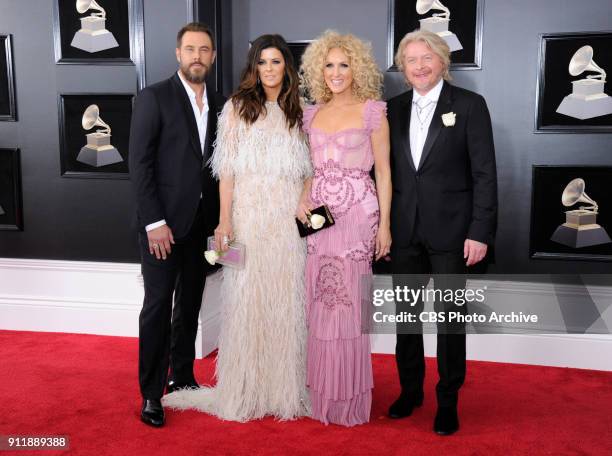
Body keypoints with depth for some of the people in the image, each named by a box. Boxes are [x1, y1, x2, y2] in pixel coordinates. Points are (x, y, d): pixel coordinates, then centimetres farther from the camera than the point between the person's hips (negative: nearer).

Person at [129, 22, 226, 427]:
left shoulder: (220, 104, 10)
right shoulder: (155, 97, -5)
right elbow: (140, 163, -10)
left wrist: (219, 219, 2)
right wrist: (154, 222, -16)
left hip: (201, 222, 5)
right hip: (164, 222, -5)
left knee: (190, 304, 13)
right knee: (158, 305, -1)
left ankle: (182, 376, 28)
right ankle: (151, 393, 11)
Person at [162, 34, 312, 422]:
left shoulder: (299, 112, 11)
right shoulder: (237, 107, 3)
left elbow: (310, 170, 12)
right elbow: (227, 168, -1)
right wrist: (225, 220, -8)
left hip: (290, 221, 2)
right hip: (248, 216, -2)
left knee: (287, 300, 5)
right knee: (246, 300, 1)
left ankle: (284, 388, 18)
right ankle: (243, 390, 14)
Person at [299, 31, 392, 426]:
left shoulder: (372, 110, 0)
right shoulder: (313, 114, 13)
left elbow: (383, 171, -1)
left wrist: (385, 223, -6)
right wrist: (302, 200, 1)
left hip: (357, 214, -4)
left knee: (349, 303, 0)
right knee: (320, 303, 8)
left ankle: (349, 396, 15)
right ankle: (321, 391, 23)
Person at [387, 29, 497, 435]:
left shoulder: (469, 105, -4)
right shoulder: (395, 109, 8)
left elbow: (485, 173, -7)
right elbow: (389, 169, 9)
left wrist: (480, 232, -12)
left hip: (450, 231, -4)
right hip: (405, 231, 4)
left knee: (451, 318, 6)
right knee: (406, 315, 14)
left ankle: (448, 401, 22)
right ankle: (410, 389, 31)